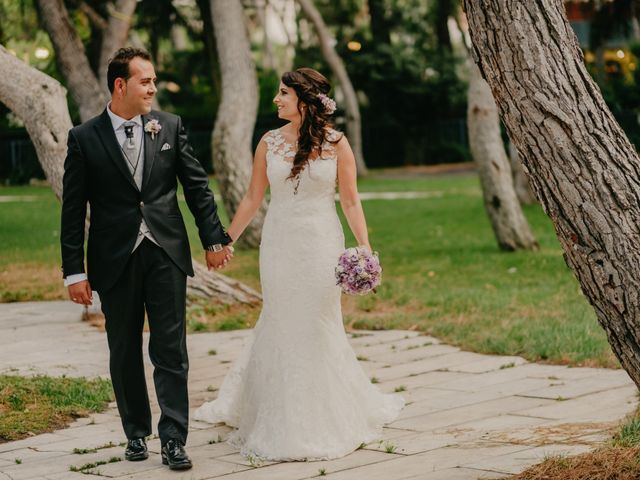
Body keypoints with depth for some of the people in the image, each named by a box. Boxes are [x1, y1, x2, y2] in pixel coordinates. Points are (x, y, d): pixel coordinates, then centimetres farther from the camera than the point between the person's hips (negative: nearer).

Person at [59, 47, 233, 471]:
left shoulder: (171, 127, 3)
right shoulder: (84, 138, -2)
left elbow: (197, 186, 7)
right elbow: (73, 211, -2)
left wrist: (214, 239, 2)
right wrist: (74, 271, -5)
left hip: (166, 255, 1)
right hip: (115, 261, 0)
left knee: (171, 350, -2)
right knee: (125, 353, 10)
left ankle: (173, 439, 1)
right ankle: (137, 433, 25)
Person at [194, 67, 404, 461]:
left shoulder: (336, 143, -3)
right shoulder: (270, 142, 4)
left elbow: (351, 200, -2)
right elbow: (253, 199, 9)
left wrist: (366, 247, -10)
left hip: (321, 244, -2)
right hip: (279, 245, 2)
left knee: (319, 328, 3)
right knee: (280, 326, 6)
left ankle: (328, 420, 18)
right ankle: (281, 421, 19)